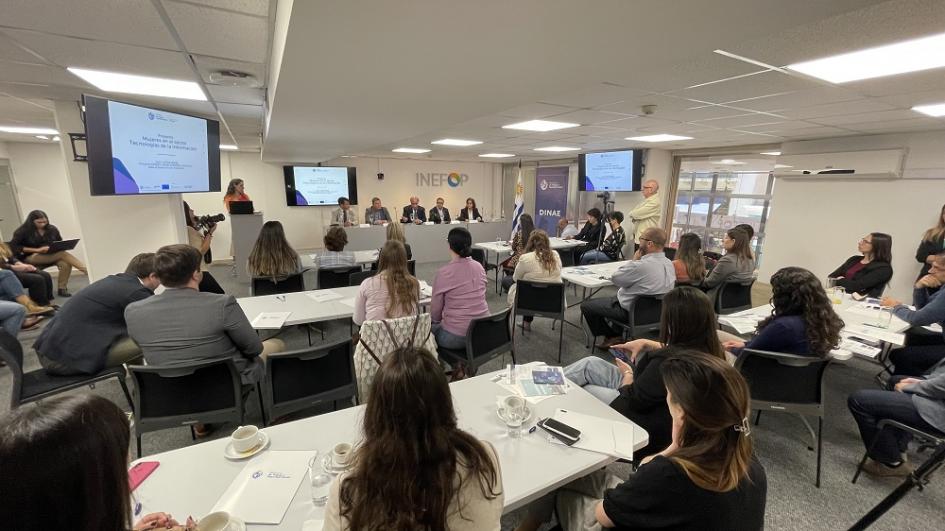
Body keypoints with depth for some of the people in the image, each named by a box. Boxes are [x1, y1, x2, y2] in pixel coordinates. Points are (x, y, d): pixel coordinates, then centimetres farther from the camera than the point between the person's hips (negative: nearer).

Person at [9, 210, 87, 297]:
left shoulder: (52, 229, 5)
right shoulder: (23, 231, -4)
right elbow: (13, 246, -11)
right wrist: (37, 250, -22)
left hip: (51, 256, 4)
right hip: (31, 258, -4)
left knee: (66, 263, -33)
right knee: (63, 254, -31)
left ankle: (62, 288, -26)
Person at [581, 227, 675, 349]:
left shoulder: (640, 266, -33)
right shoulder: (669, 264, -6)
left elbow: (615, 278, -16)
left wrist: (634, 260, -11)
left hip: (630, 311, -8)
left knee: (586, 305, 4)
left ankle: (611, 337, 18)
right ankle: (618, 333, 27)